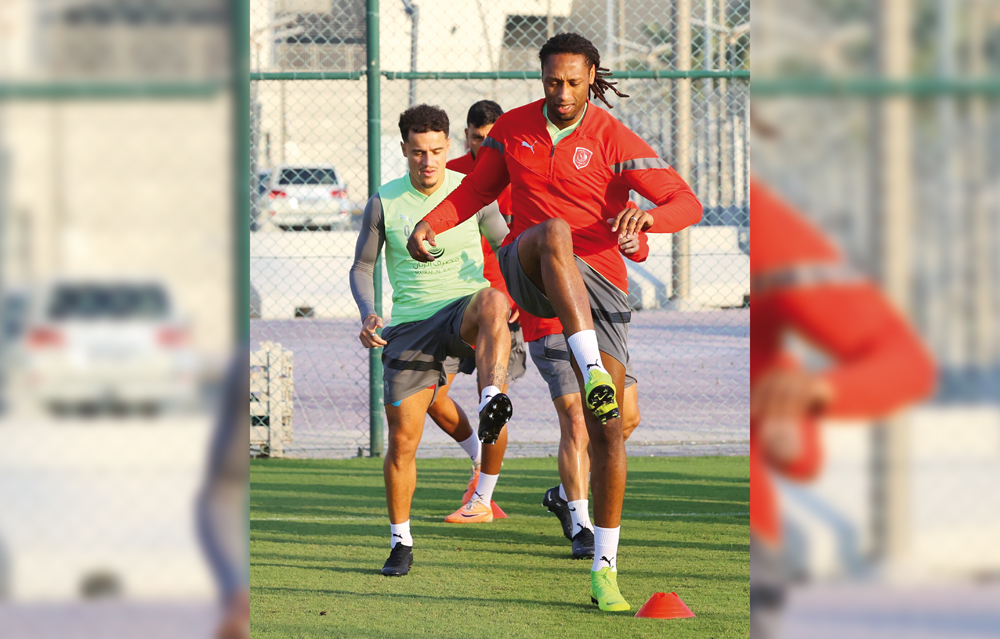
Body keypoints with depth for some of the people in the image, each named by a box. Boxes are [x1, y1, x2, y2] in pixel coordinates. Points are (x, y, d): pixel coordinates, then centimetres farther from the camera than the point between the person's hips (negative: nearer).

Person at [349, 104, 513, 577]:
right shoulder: (384, 202, 1)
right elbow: (362, 267, 10)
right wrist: (368, 315, -9)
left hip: (463, 310, -1)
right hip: (409, 325, 1)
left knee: (491, 302, -39)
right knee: (402, 440, -2)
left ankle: (490, 403, -53)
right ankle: (400, 542, 16)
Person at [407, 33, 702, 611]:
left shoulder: (613, 141, -5)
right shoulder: (514, 128, 7)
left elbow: (687, 204, -10)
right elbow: (478, 190, 21)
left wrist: (648, 217, -33)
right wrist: (430, 226, 4)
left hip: (599, 283, -1)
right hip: (527, 274, 1)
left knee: (608, 430, -7)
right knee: (554, 232, -38)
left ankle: (605, 568, 4)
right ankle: (592, 371, -51)